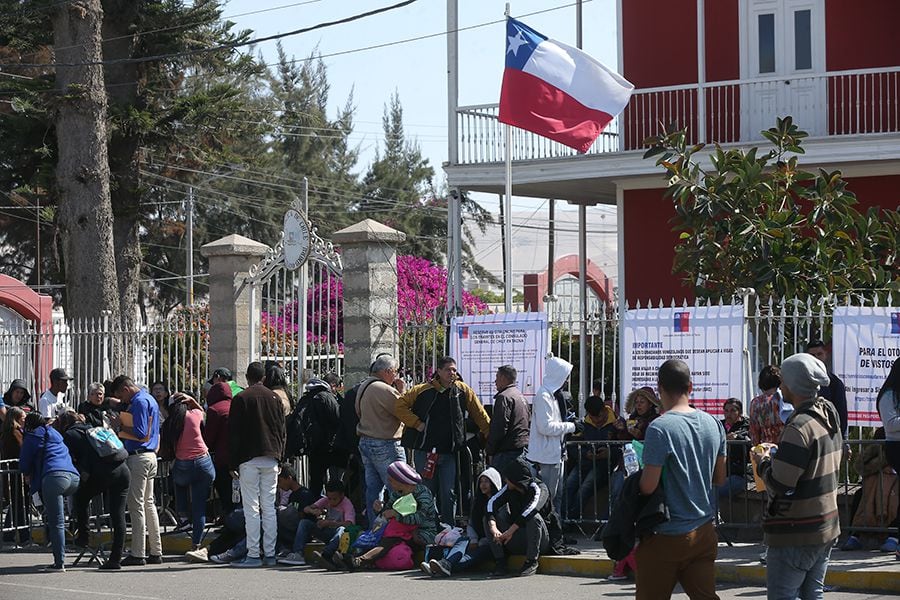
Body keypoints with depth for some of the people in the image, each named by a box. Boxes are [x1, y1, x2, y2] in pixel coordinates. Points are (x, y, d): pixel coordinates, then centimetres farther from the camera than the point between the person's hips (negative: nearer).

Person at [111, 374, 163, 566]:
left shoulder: (140, 402, -13)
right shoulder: (149, 398, 18)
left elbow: (140, 433, -20)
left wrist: (119, 430, -9)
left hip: (139, 456, -10)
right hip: (150, 456, 10)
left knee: (136, 504, -8)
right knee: (148, 503, 12)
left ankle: (137, 554, -8)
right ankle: (156, 552, 13)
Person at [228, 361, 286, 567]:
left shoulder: (241, 399, -4)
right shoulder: (275, 398, 9)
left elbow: (234, 434, -5)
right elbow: (282, 431, 12)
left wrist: (233, 462, 0)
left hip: (249, 458, -4)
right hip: (271, 458, 4)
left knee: (251, 508, -4)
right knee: (269, 507, 7)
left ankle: (253, 554, -7)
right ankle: (270, 554, 6)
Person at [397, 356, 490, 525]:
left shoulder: (463, 391, 3)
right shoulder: (421, 390, -2)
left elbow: (480, 415, 11)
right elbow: (400, 406, 2)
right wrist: (416, 423, -6)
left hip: (449, 453, 1)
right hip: (425, 452, -1)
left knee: (448, 494, -2)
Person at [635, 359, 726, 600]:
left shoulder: (659, 428, -18)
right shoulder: (713, 424, 3)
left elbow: (648, 486, -19)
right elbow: (720, 478, 12)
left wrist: (635, 478, 1)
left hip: (668, 536, -6)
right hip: (704, 532, 6)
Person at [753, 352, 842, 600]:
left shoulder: (799, 428, -21)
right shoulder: (829, 415, 7)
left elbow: (780, 484, -22)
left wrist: (763, 463, -2)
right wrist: (778, 457, 14)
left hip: (796, 534, -9)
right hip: (826, 528, 9)